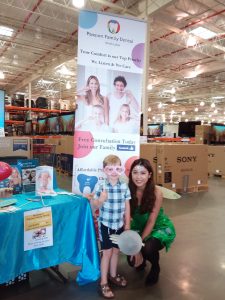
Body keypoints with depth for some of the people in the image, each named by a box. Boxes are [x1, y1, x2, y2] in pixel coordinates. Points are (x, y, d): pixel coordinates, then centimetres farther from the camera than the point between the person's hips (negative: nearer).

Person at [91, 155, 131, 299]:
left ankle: (113, 275, 42)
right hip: (106, 224, -3)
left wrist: (127, 223, 3)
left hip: (119, 224, 3)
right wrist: (100, 200, -29)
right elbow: (95, 204, -7)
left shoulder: (124, 186, -6)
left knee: (116, 251, 18)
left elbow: (127, 206, 2)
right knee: (107, 252, 5)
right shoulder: (101, 187, -14)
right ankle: (104, 283, 23)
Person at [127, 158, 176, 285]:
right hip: (138, 227, 3)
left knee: (147, 248, -29)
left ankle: (155, 267, 8)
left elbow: (151, 221, -20)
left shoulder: (156, 192, -25)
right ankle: (142, 260, 29)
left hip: (159, 227, -2)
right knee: (132, 260, -10)